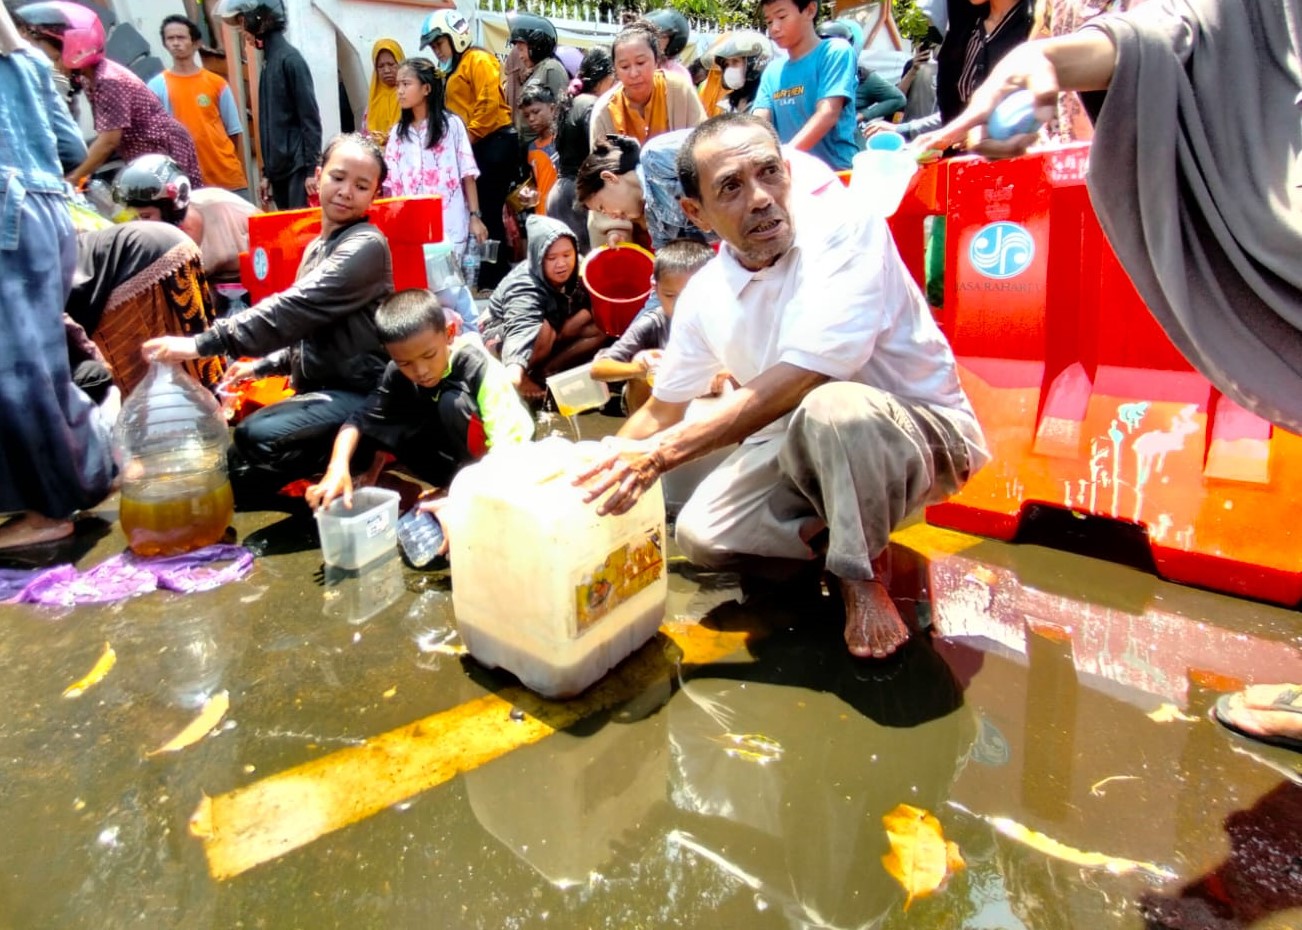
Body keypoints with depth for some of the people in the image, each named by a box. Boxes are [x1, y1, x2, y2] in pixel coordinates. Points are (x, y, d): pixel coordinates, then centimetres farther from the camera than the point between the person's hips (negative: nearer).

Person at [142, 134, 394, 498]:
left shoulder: (367, 245, -12)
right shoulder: (316, 248, 16)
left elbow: (295, 309, -23)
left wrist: (202, 343, -26)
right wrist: (261, 365, 10)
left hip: (357, 393, -9)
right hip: (320, 388, 9)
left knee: (260, 436, -27)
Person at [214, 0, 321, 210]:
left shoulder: (289, 58, -8)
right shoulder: (268, 61, 14)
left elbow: (310, 117, -12)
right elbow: (269, 123, 15)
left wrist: (312, 169, -17)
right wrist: (267, 173, 15)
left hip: (298, 167, -7)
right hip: (279, 169, 7)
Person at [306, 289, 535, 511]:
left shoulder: (479, 367, -27)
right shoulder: (398, 373, -12)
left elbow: (510, 443, -32)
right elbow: (361, 418, -16)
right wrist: (338, 467, -35)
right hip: (457, 462, 5)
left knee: (453, 402, -30)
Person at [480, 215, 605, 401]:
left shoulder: (572, 272, -15)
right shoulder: (525, 289, -35)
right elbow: (521, 329, -53)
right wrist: (515, 370, -70)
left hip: (545, 342, 8)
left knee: (600, 327, -12)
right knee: (544, 330, -38)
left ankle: (542, 372, -15)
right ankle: (523, 376, -14)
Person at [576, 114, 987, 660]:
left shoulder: (845, 230, -22)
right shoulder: (704, 296, -5)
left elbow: (800, 378, -33)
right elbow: (660, 411, 9)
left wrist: (662, 453, -34)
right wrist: (601, 479, 3)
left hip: (923, 431, -5)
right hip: (806, 447, 5)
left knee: (833, 408, -38)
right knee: (701, 536, -12)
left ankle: (861, 575, -11)